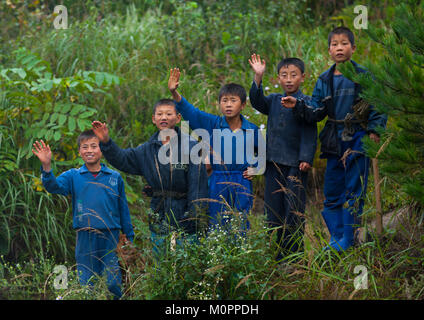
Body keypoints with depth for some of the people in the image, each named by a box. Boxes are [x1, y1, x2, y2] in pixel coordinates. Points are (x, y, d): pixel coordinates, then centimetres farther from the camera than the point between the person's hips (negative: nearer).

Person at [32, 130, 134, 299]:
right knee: (86, 283, 5)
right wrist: (46, 166, -31)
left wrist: (129, 238, 10)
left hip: (111, 236, 0)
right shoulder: (73, 176, 5)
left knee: (113, 284, -3)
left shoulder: (115, 177, 6)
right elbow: (54, 186, -13)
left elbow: (123, 209, 10)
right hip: (85, 238, 1)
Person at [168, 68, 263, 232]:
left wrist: (255, 168, 4)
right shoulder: (213, 123, 0)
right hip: (217, 184, 0)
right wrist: (174, 93, -26)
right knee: (215, 227, 3)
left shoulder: (252, 130, 2)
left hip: (242, 184, 0)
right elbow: (190, 111, -12)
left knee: (240, 229, 1)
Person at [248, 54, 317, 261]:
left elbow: (309, 133, -6)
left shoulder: (306, 102, -1)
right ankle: (277, 257, 12)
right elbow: (257, 102, -4)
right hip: (274, 163, 5)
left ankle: (294, 254, 0)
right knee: (273, 210, 6)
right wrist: (258, 77, -15)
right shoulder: (274, 101, 14)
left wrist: (306, 158, -15)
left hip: (296, 164, -5)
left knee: (294, 211, -4)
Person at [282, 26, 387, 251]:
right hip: (334, 143, 4)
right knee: (332, 193, 7)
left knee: (354, 192, -4)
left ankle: (348, 240, 1)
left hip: (357, 140, -4)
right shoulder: (324, 81, 10)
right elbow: (316, 113, 9)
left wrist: (375, 130, -11)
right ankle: (336, 239, 15)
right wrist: (297, 106, -7)